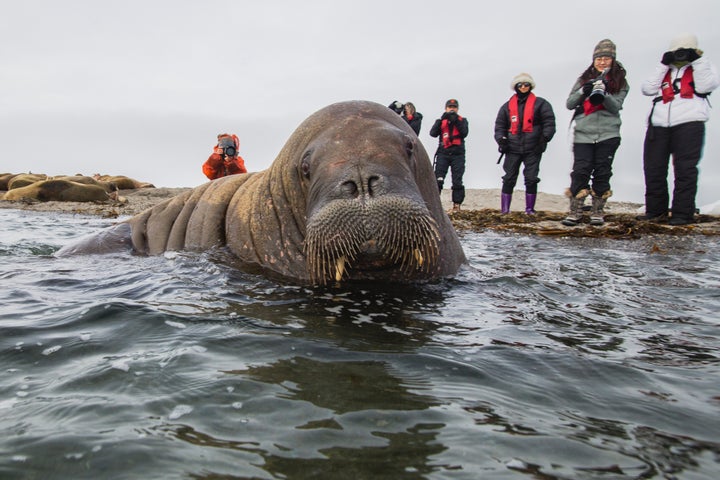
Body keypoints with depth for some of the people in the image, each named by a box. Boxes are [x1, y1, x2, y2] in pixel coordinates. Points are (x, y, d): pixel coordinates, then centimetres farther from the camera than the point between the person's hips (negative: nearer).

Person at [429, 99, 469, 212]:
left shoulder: (462, 120, 13)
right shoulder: (441, 121, 13)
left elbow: (464, 133, -5)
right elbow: (433, 133, -4)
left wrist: (456, 121, -14)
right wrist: (441, 120, -12)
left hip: (458, 154, 0)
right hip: (443, 153, 0)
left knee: (457, 181, -2)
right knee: (438, 180, -11)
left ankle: (457, 205, 4)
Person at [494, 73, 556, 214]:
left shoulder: (540, 104, 5)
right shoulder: (508, 106, 13)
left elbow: (549, 122, 0)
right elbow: (499, 124, 13)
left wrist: (544, 138, -14)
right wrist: (501, 139, -4)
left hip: (533, 149, -2)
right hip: (512, 149, 2)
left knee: (531, 179, 0)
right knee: (509, 179, 1)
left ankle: (530, 209, 8)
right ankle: (504, 210, 4)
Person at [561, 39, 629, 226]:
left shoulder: (620, 81, 9)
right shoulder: (584, 79, 13)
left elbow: (616, 107, -3)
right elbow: (569, 104, 7)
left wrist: (604, 94, -21)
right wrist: (583, 91, -11)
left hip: (608, 134, 0)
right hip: (583, 134, 0)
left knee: (602, 173, 1)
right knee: (580, 172, -8)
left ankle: (598, 211, 10)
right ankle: (575, 211, -4)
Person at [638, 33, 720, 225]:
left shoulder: (703, 67, 16)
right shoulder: (665, 71, 23)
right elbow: (647, 89, 7)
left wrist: (698, 61, -2)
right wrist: (663, 65, 5)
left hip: (689, 124, -3)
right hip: (658, 125, 4)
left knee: (685, 170, -7)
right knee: (653, 168, 2)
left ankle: (683, 213, -3)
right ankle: (656, 211, 13)